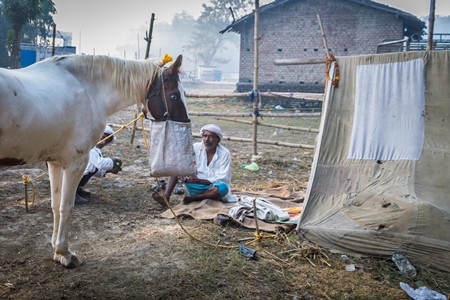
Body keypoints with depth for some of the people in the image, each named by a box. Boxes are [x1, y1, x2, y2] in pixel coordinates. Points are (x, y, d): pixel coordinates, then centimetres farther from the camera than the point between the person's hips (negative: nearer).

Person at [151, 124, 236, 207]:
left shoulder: (224, 154, -11)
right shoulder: (196, 147, 0)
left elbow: (222, 179, -17)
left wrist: (200, 181, -29)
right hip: (196, 187, 4)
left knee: (222, 187, -39)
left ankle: (193, 197, -23)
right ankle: (166, 197, -28)